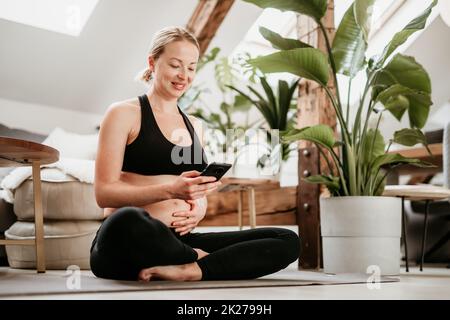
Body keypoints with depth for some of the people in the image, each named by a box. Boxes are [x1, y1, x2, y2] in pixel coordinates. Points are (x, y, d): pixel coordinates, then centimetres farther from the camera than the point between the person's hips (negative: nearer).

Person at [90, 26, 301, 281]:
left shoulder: (195, 126, 20)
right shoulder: (124, 114, 2)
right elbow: (104, 192, -7)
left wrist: (199, 209, -1)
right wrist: (171, 190, -21)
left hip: (180, 241, 6)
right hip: (126, 243, -5)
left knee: (288, 241, -12)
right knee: (127, 220, -43)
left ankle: (189, 270, -28)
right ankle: (199, 260, -16)